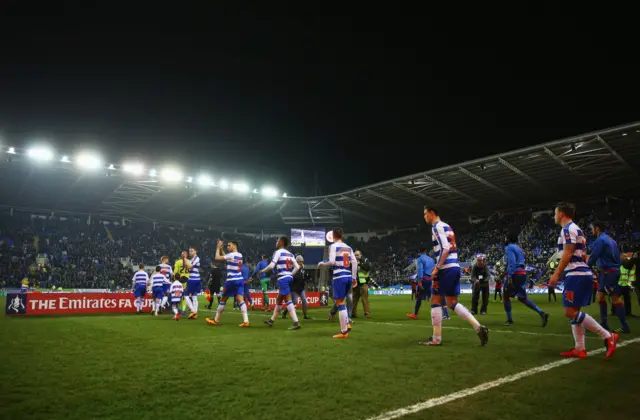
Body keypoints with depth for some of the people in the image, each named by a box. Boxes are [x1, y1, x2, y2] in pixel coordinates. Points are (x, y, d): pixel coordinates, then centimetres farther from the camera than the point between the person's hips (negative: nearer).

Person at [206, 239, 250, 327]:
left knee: (223, 300, 8)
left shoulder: (231, 255, -13)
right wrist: (221, 249, 19)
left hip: (231, 280, -7)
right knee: (241, 300, -3)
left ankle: (216, 320, 21)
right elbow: (225, 257, 25)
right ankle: (246, 321, -16)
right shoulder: (240, 255, 12)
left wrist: (218, 247, 0)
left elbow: (217, 258, -11)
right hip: (240, 280, 7)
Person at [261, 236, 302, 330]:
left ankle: (296, 323, -14)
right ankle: (271, 321, 29)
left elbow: (271, 266, -14)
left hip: (282, 278, -8)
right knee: (278, 300, 18)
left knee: (288, 301, -9)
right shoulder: (290, 254, 14)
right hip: (289, 277, 8)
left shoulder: (278, 252, -7)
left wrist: (262, 271, 1)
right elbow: (297, 267, 10)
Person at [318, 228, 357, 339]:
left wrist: (322, 264, 4)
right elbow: (355, 262, 8)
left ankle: (344, 332, 0)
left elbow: (331, 262, -15)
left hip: (339, 277, -6)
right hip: (348, 276, 7)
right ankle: (347, 323, 9)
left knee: (339, 303, -1)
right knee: (340, 302, 21)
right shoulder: (348, 247, 13)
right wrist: (354, 277, 13)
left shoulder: (333, 246, -5)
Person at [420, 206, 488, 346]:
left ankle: (436, 339, 3)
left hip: (446, 268, -9)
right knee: (452, 302, 13)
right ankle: (479, 327, 3)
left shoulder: (437, 227, -8)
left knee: (435, 301, -1)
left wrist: (437, 268, -18)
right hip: (455, 267, 9)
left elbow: (445, 249, -18)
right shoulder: (446, 226, 21)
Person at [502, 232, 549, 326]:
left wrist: (509, 276, -23)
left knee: (506, 296, 6)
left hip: (515, 275, -8)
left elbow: (512, 262, -19)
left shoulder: (509, 248, -8)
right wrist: (506, 272, 27)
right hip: (523, 273, 8)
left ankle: (509, 320, 9)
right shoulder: (518, 248, 19)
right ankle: (541, 313, 0)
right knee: (522, 298, 13)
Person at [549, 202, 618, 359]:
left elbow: (568, 254, -17)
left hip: (576, 274, -10)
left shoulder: (568, 228, -9)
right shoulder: (576, 229, 22)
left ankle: (608, 336, -7)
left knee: (570, 312, -10)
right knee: (573, 312, 10)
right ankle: (580, 349, 11)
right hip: (581, 274, 10)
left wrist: (556, 274, -16)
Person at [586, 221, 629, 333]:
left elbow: (593, 257, -16)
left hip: (608, 272, -9)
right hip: (613, 270, 9)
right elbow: (616, 256, 18)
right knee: (601, 297, 10)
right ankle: (604, 323, 11)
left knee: (615, 298, -5)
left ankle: (625, 327, -1)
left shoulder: (600, 240, -12)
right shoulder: (610, 239, 17)